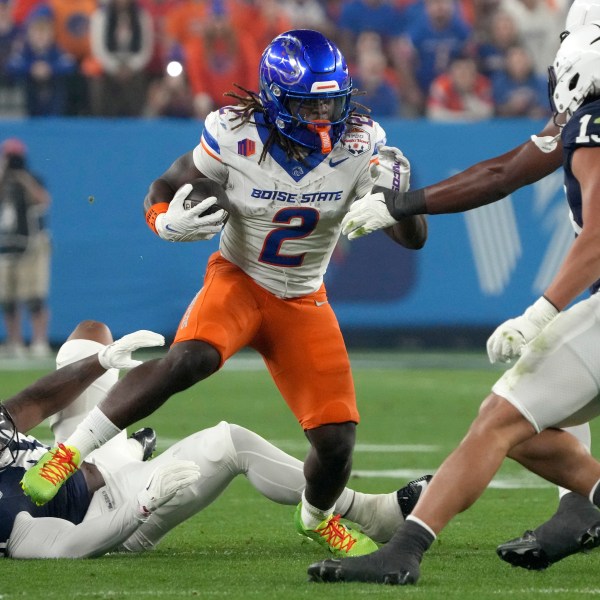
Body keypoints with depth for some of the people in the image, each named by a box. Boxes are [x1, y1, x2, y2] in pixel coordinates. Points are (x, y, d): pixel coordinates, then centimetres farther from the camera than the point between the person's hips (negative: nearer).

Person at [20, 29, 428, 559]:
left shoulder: (360, 146, -15)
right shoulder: (236, 137, -20)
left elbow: (414, 240, -10)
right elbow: (163, 189, -5)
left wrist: (397, 197, -32)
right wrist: (168, 221, -28)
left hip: (303, 302, 3)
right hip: (239, 279, -3)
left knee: (337, 439, -6)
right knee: (190, 358, -35)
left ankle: (317, 519, 30)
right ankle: (69, 454, -27)